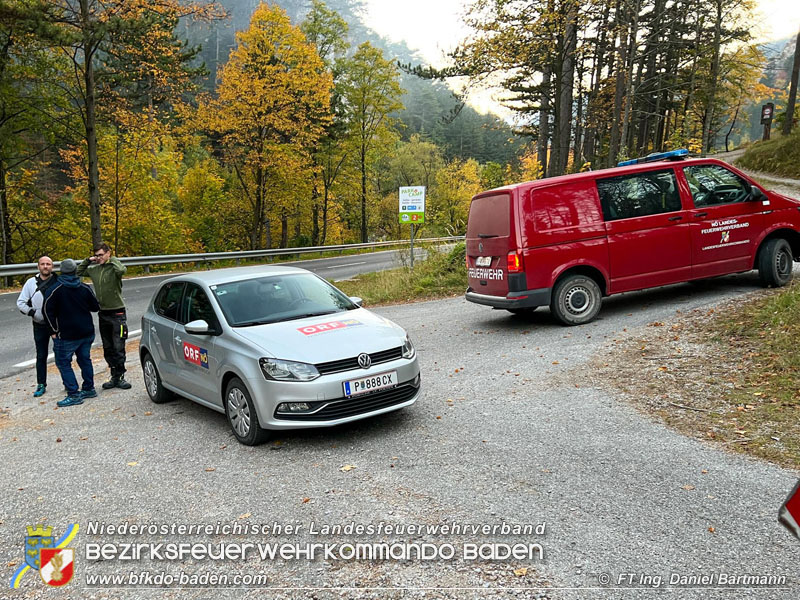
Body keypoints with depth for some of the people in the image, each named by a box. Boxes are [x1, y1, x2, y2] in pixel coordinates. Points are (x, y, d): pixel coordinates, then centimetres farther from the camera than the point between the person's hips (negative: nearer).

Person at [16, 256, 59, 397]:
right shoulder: (31, 283, 3)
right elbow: (20, 303, 4)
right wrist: (32, 312, -10)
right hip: (39, 325, 2)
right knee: (41, 356, 10)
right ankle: (41, 385, 20)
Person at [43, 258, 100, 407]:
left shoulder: (56, 290, -10)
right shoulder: (85, 288, 1)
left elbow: (49, 310, -10)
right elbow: (96, 307, 9)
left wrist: (55, 330, -3)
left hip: (66, 335, -5)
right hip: (87, 332, 5)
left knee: (63, 363, 2)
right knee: (85, 359, 17)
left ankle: (74, 395, -3)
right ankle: (89, 389, 24)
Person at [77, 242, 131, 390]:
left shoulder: (114, 267, -9)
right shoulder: (94, 269, 9)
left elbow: (122, 270, -32)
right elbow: (78, 273, 21)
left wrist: (112, 259, -16)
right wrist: (87, 260, 8)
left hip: (117, 312, -7)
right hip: (103, 314, 7)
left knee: (118, 348, -5)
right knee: (107, 348, 11)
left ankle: (120, 376, 3)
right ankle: (115, 377, 19)